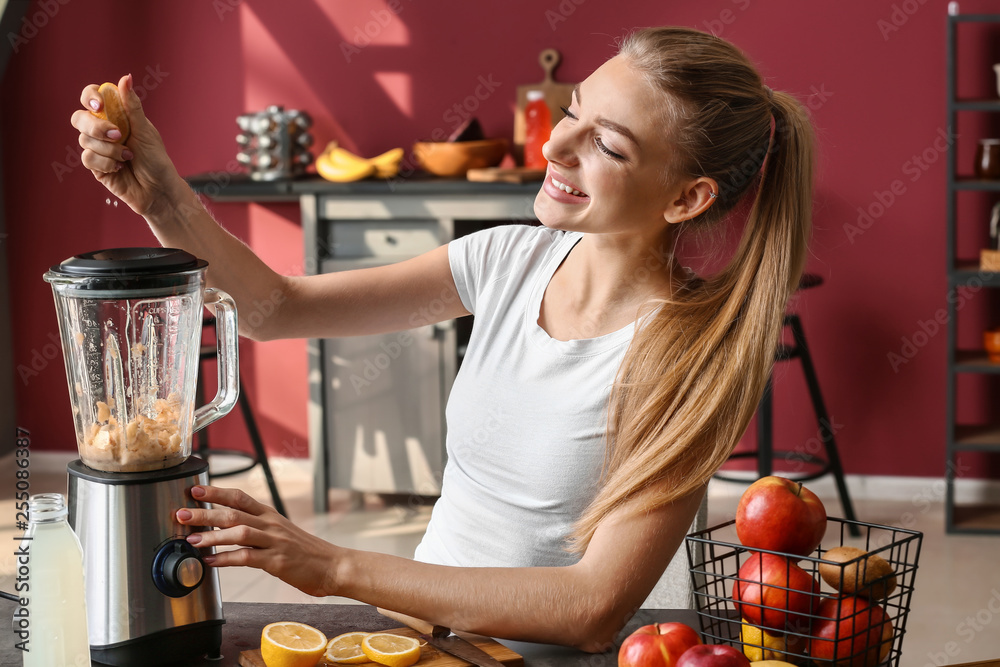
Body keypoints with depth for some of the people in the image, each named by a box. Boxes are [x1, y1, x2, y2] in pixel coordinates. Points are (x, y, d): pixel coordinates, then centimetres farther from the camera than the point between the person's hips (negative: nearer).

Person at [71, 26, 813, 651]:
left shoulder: (687, 356, -18)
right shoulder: (514, 260, -2)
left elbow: (595, 608, -22)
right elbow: (279, 308, -1)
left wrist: (337, 568, -24)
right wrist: (165, 198, -19)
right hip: (420, 617, 5)